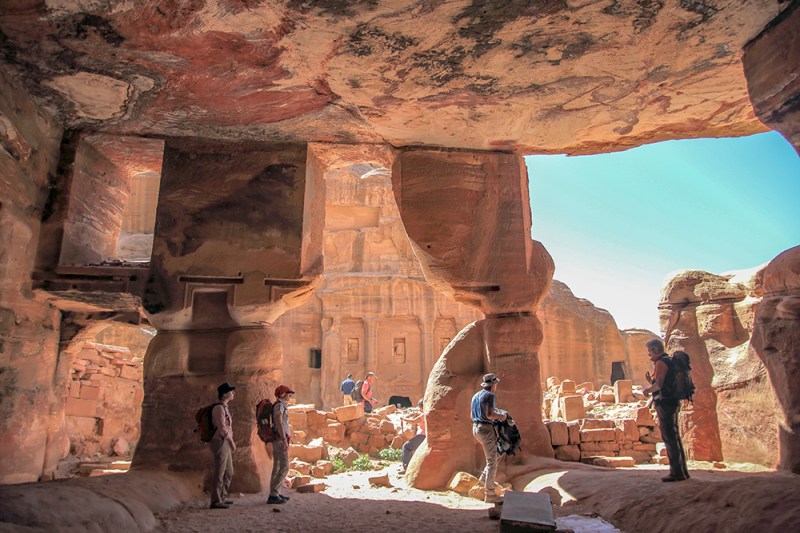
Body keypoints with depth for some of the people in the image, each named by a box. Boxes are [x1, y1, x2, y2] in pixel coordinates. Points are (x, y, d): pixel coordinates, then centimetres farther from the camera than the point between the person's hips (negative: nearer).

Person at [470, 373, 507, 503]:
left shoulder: (475, 396, 14)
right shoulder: (490, 396, -12)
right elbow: (489, 415, -23)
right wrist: (501, 416, -4)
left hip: (476, 429, 9)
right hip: (486, 430, -9)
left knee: (498, 453, 23)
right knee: (492, 463, -1)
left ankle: (485, 476, 15)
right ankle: (490, 495, 3)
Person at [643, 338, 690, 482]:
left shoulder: (661, 363, -12)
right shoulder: (669, 362, 20)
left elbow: (659, 384, -20)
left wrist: (648, 390, -4)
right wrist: (651, 381, 12)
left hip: (665, 403, -10)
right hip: (672, 402, 10)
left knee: (669, 438, -7)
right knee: (674, 438, 14)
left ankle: (677, 472, -5)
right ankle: (682, 471, 20)